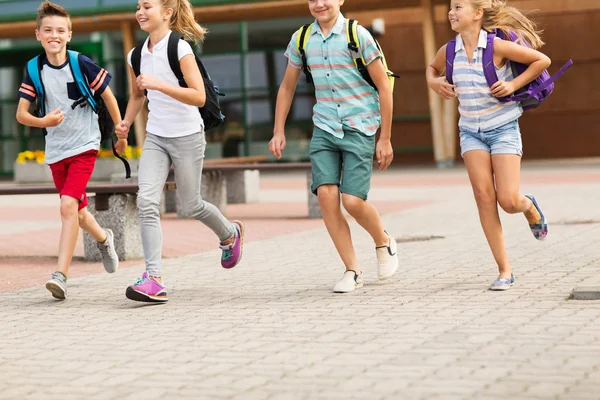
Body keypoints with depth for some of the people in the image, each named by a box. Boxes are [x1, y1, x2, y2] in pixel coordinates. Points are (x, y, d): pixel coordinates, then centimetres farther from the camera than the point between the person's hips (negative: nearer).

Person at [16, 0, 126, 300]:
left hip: (84, 145, -4)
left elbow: (107, 95, 1)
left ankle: (60, 275, -23)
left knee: (68, 205, -21)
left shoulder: (81, 64, -11)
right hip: (56, 149, 4)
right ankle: (104, 239, 48)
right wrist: (43, 121, -24)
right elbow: (21, 114, -3)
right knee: (78, 211, 16)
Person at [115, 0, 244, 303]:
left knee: (190, 206, 8)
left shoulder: (180, 48, -14)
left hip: (187, 136, -5)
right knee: (146, 201, -14)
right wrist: (126, 122, 5)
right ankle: (154, 279, -17)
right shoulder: (136, 55, 5)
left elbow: (199, 97, -21)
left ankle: (229, 234, 41)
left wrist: (158, 84, -29)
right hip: (155, 138, 5)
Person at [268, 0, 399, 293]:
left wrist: (385, 138, -6)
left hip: (359, 129, -4)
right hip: (324, 129, 4)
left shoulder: (357, 36, -9)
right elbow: (287, 87, 18)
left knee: (353, 201, -12)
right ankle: (352, 270, 1)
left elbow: (384, 87, -5)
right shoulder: (301, 39, 5)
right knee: (326, 195, -12)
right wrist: (279, 131, 12)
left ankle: (384, 243, 21)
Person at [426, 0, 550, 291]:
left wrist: (514, 84, -13)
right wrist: (433, 82, 2)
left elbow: (542, 61, -6)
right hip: (471, 132, 4)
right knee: (484, 196, -7)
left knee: (508, 201, -11)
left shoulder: (497, 46, -13)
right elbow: (432, 68, 23)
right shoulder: (449, 52, 0)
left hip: (503, 128, -4)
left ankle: (531, 207, 30)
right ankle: (504, 270, 0)